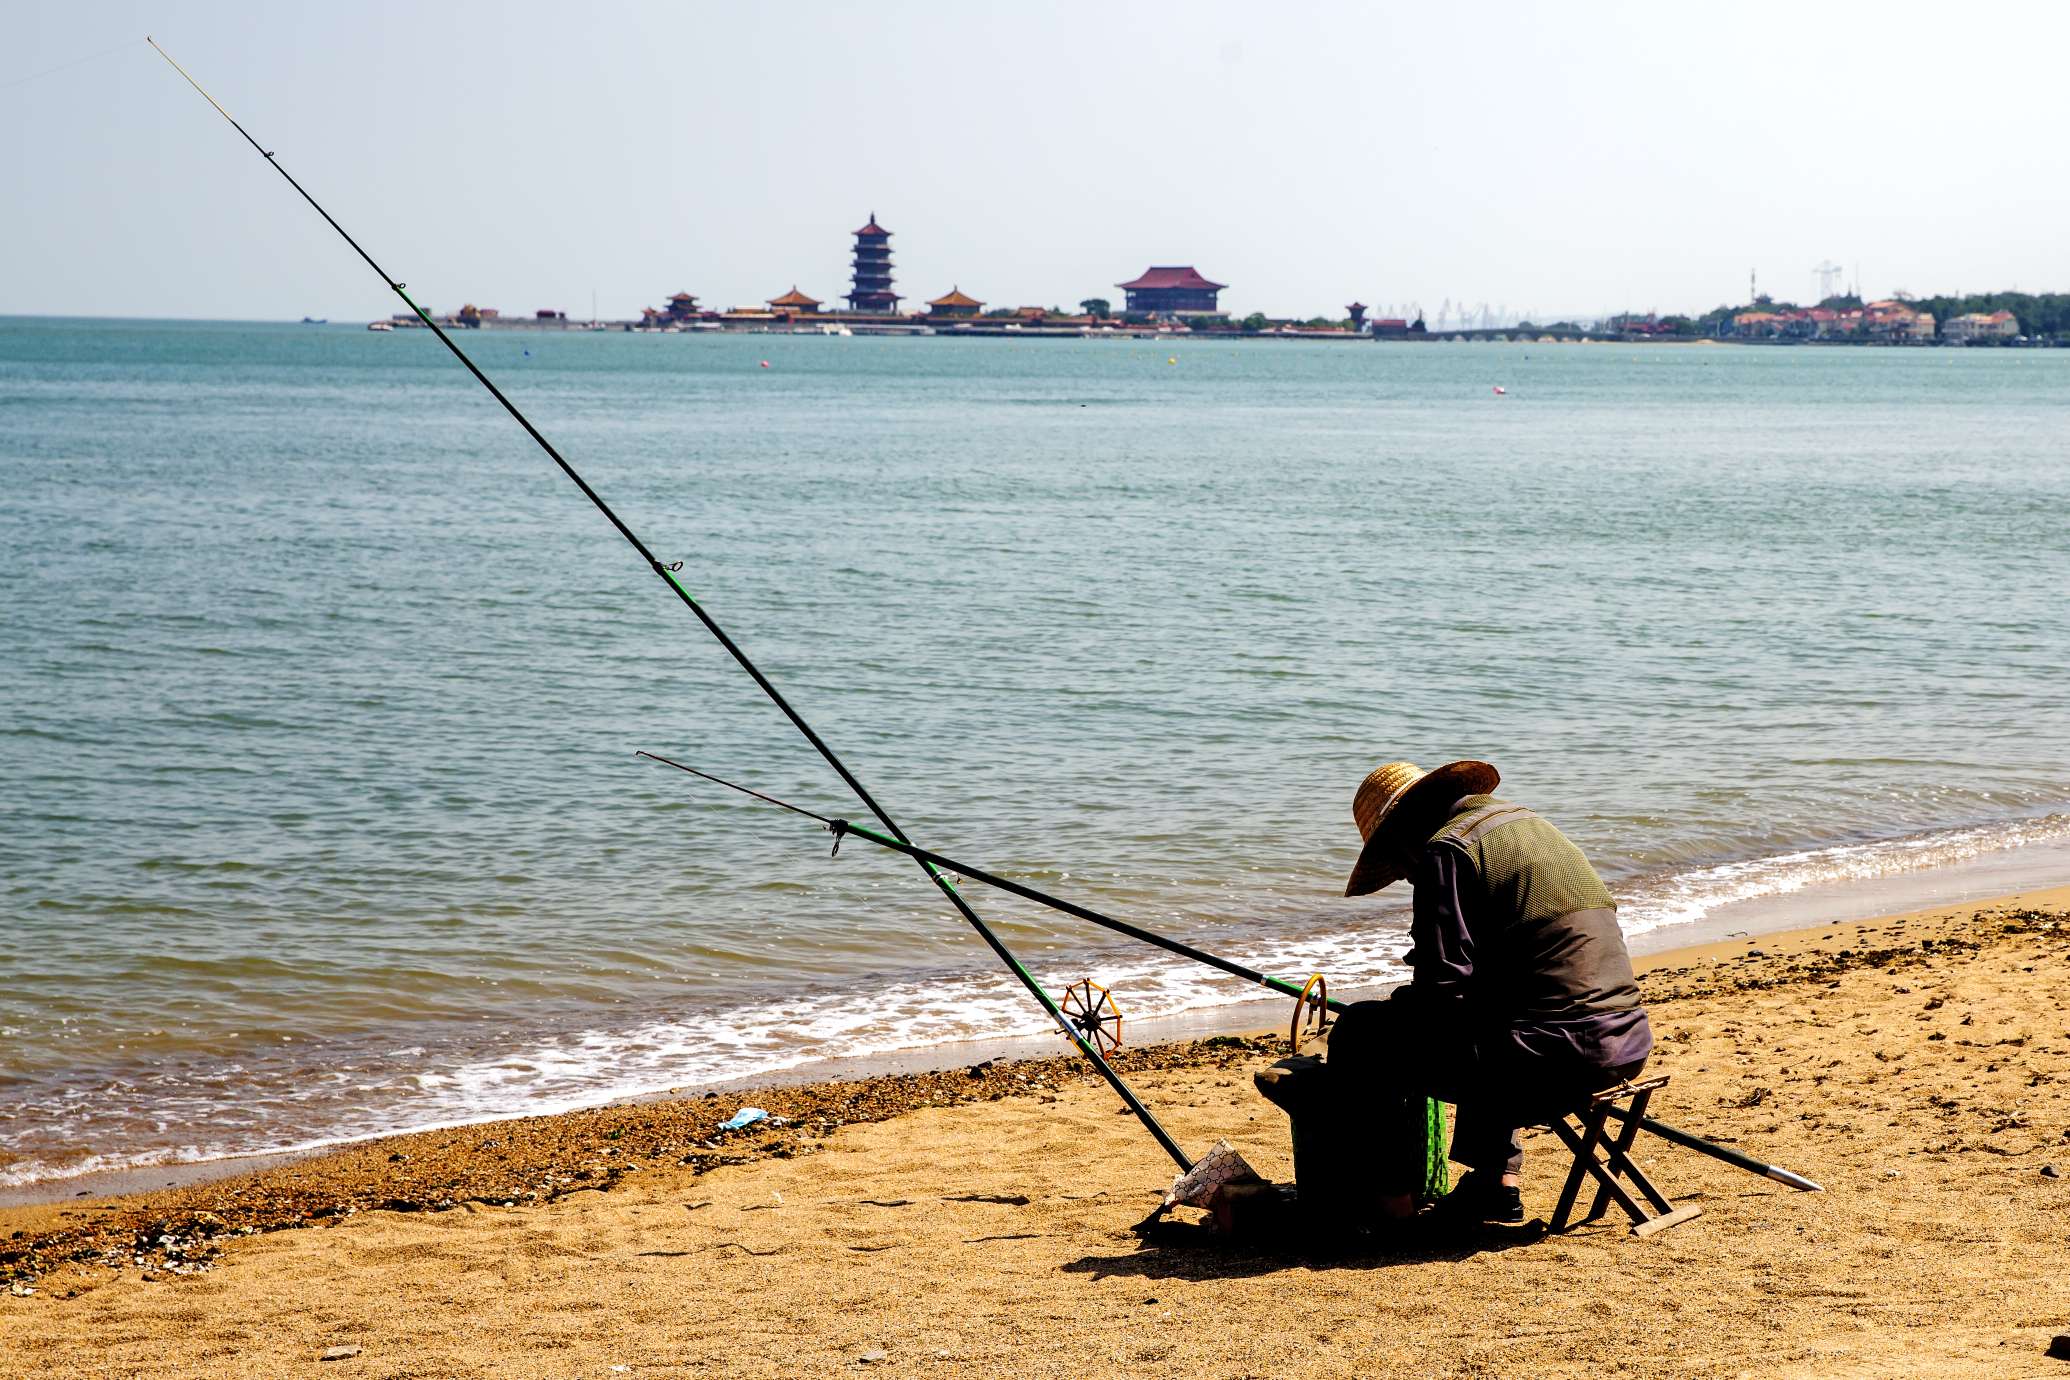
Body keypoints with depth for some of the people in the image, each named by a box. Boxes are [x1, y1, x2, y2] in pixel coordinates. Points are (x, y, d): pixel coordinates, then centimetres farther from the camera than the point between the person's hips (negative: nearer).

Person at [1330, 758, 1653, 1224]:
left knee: (1360, 1034, 3)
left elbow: (1442, 989, -13)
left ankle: (1393, 1203, 6)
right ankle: (1498, 1180, 30)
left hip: (1552, 1052, -9)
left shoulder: (1447, 849, -6)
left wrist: (1398, 1003, 8)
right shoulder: (1528, 823, 22)